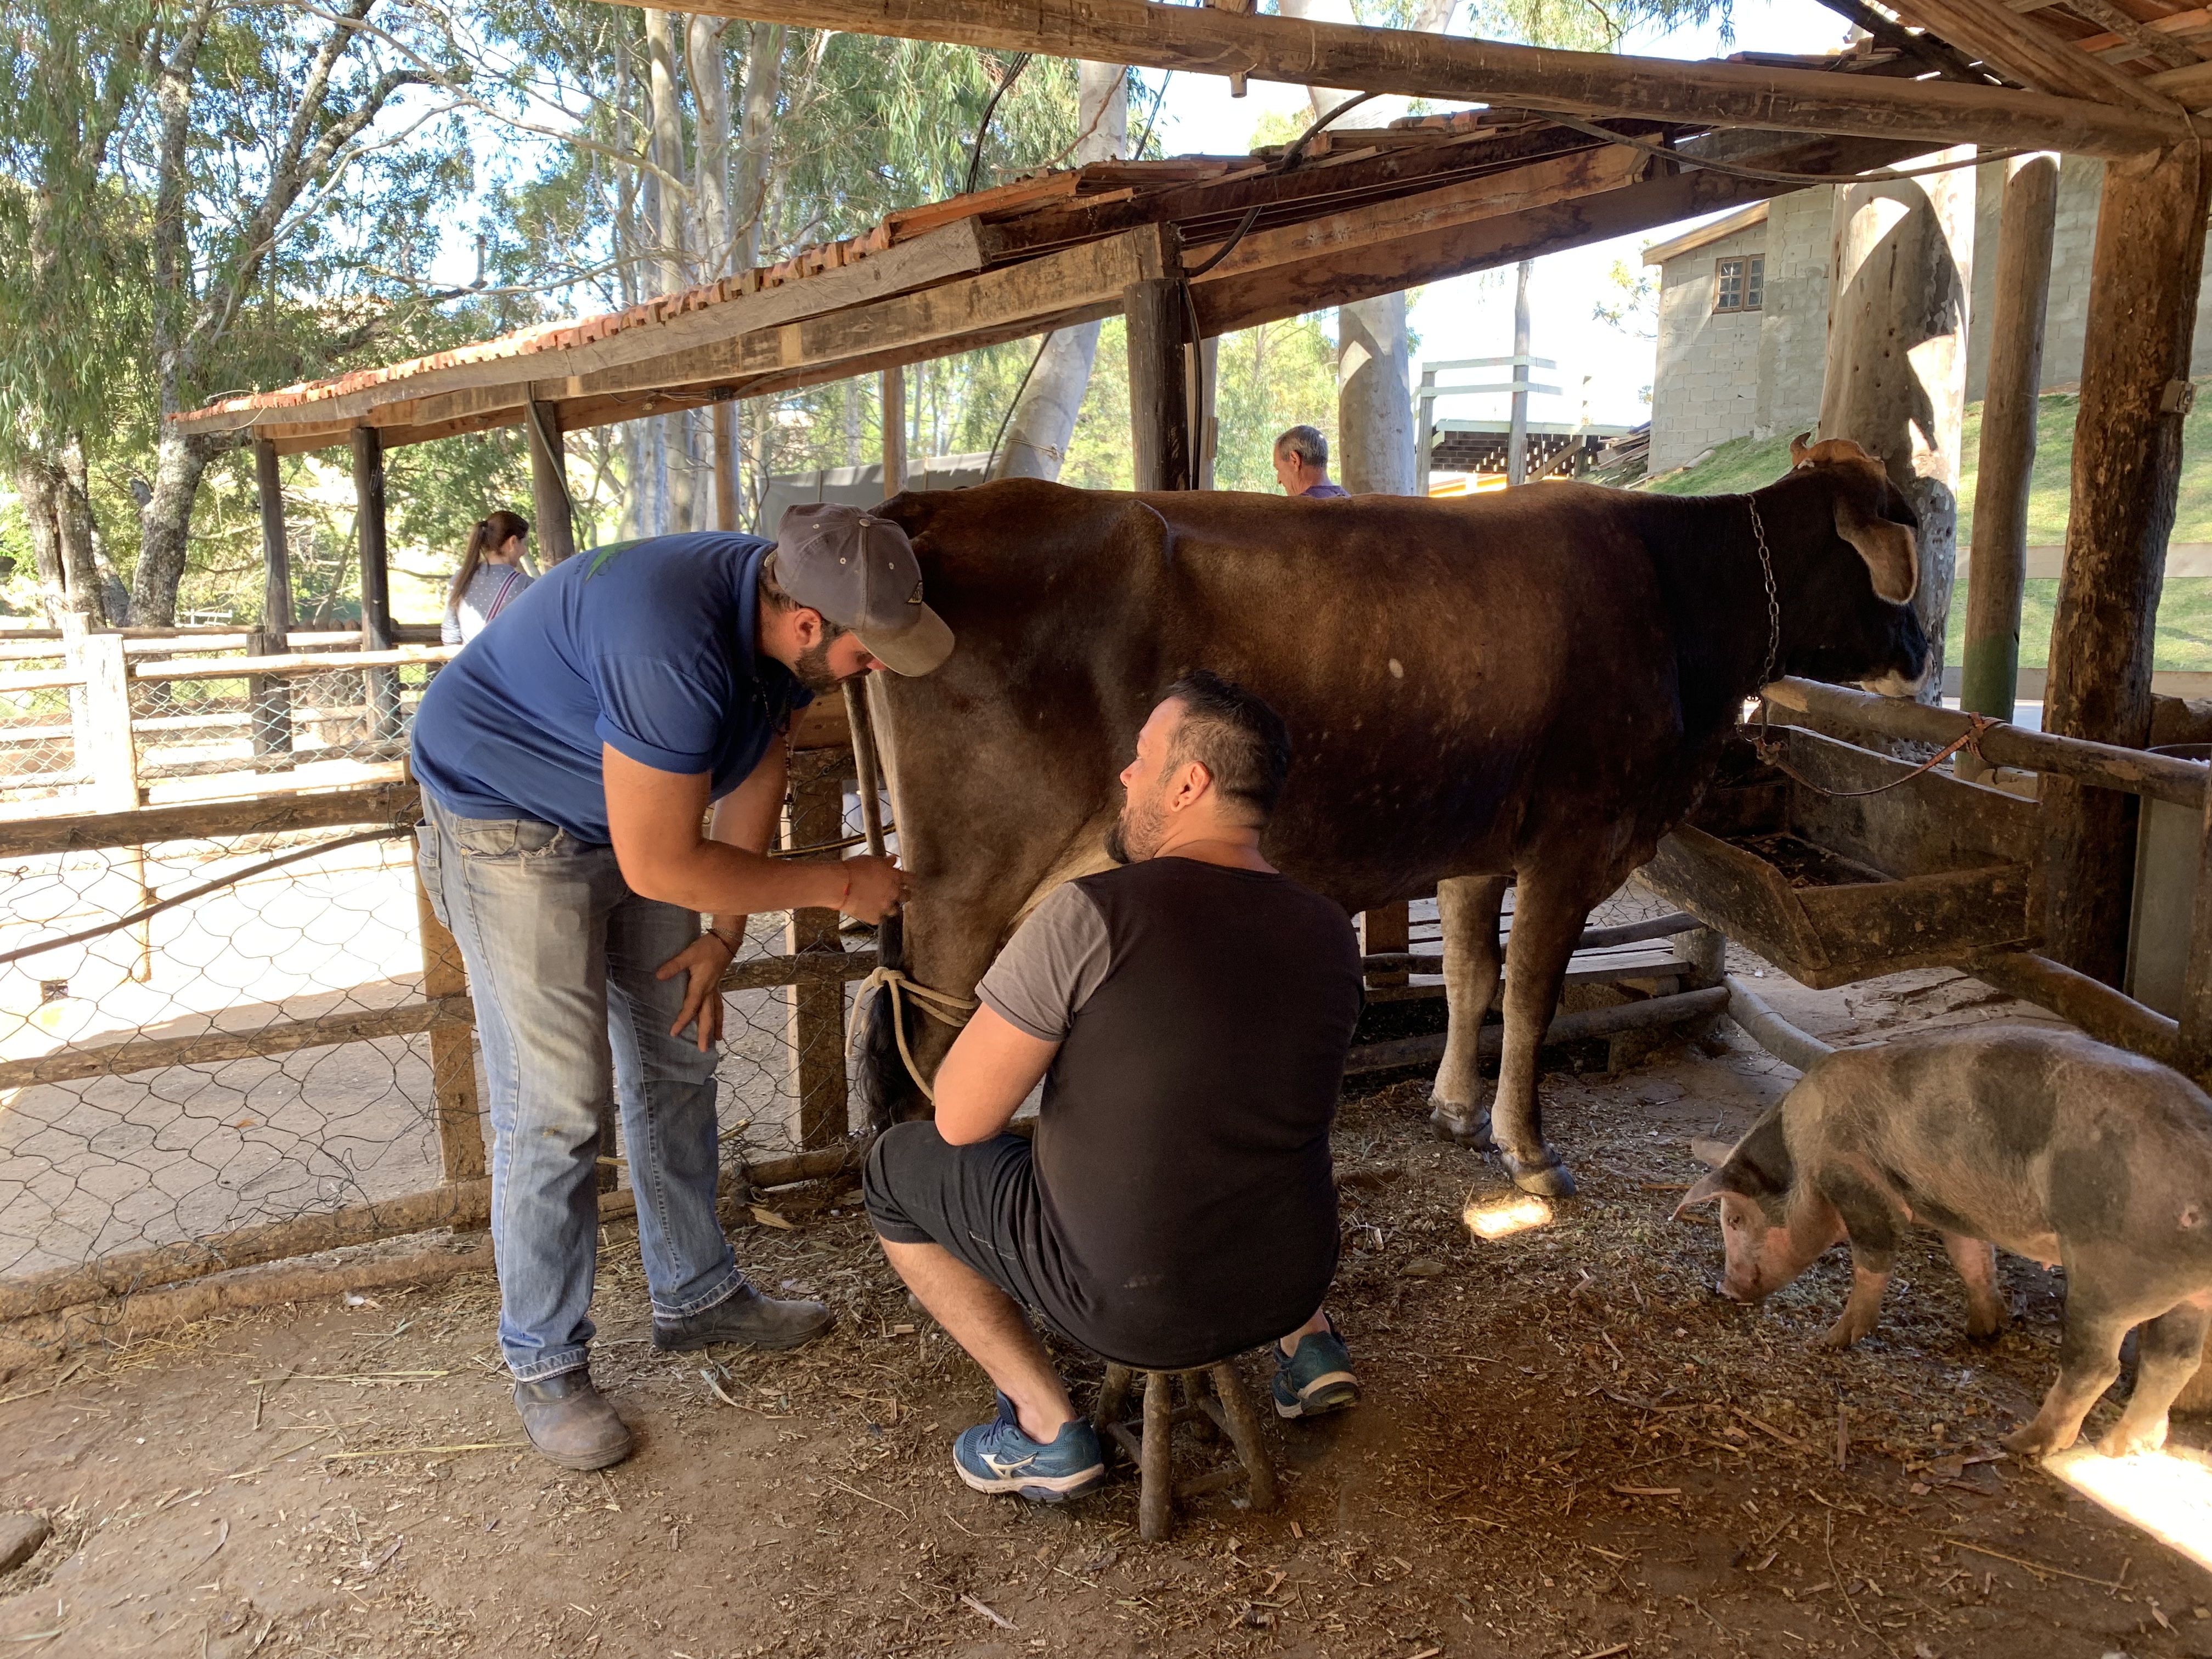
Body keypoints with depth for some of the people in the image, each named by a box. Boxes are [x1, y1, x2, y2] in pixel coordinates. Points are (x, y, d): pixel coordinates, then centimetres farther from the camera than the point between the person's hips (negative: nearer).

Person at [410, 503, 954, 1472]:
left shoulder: (781, 621, -12)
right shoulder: (672, 648, -39)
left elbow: (755, 775, 2)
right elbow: (660, 866, -33)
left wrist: (723, 937, 3)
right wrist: (836, 886, -25)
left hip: (631, 819, 8)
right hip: (507, 820, -8)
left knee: (677, 1062, 12)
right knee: (554, 1103, -8)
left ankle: (695, 1298, 28)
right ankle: (544, 1366, 10)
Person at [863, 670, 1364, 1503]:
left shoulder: (1090, 917, -22)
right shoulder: (1331, 935, -4)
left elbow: (960, 1118, -16)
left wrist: (1012, 1026, 4)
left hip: (1131, 1305, -6)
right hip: (1293, 1278, 6)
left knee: (898, 1168, 13)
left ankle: (1047, 1427, 10)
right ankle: (1305, 1340, 26)